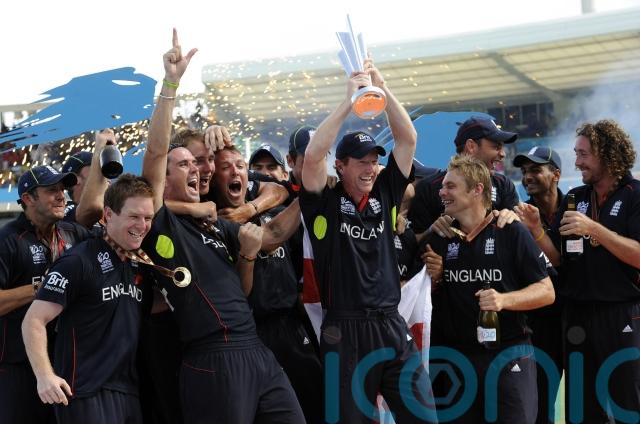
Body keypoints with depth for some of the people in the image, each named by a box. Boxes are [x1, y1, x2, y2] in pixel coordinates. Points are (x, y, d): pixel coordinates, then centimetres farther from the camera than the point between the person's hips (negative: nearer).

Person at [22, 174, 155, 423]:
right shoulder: (79, 262, -9)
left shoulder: (139, 265, 13)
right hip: (87, 393, -7)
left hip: (129, 391, 7)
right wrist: (44, 375, -24)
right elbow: (34, 320, -13)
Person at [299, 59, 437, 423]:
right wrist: (350, 100, -15)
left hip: (392, 326, 4)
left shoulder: (385, 194, 9)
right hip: (345, 332, -4)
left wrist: (382, 88, -3)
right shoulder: (326, 203, -2)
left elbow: (408, 138, 5)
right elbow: (313, 155, -18)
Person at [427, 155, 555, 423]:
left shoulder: (512, 233, -3)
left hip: (509, 353, -4)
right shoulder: (438, 238, 9)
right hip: (455, 357, 4)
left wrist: (504, 300, -19)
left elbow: (546, 292, -4)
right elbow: (426, 296, 18)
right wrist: (433, 277, -3)